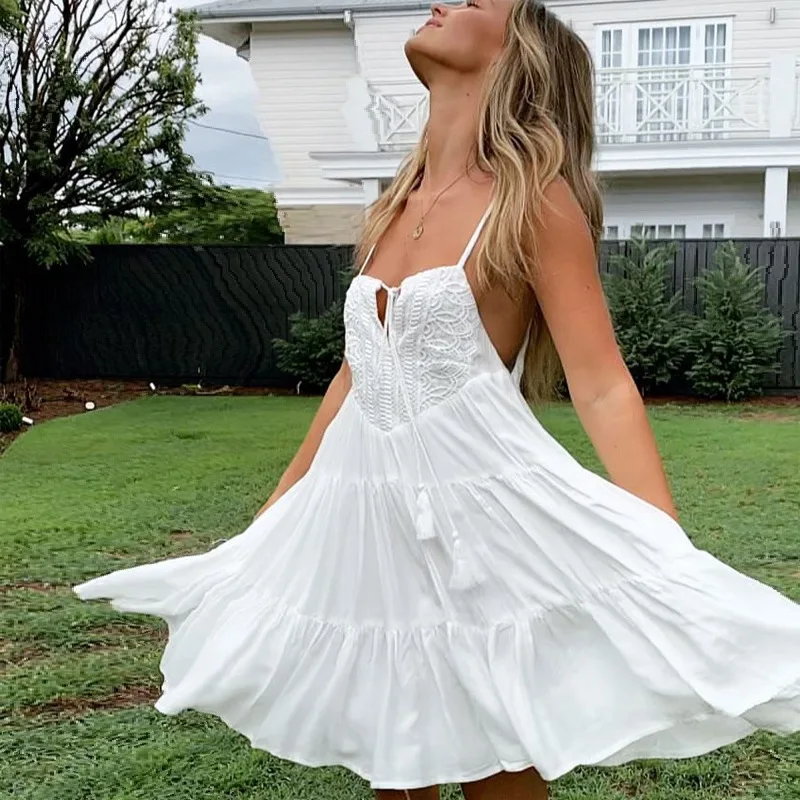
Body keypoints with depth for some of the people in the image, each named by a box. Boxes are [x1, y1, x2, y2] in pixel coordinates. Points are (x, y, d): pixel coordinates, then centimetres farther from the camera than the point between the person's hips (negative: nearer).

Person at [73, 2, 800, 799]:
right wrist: (273, 520, 21)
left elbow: (603, 387, -13)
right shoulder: (398, 203, 12)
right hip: (365, 519, 7)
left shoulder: (535, 198, -7)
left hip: (480, 517, -6)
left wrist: (670, 568, -22)